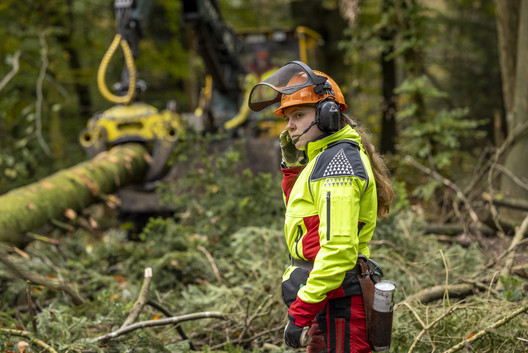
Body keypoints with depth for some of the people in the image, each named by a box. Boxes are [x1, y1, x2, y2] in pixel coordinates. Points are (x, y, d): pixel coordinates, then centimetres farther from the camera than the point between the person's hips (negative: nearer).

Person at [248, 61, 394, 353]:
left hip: (337, 306, -11)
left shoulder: (338, 161, -17)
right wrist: (292, 166, 16)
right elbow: (303, 215, 30)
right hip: (329, 300, 11)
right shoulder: (323, 158, 15)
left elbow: (338, 248, -25)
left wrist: (300, 312, -24)